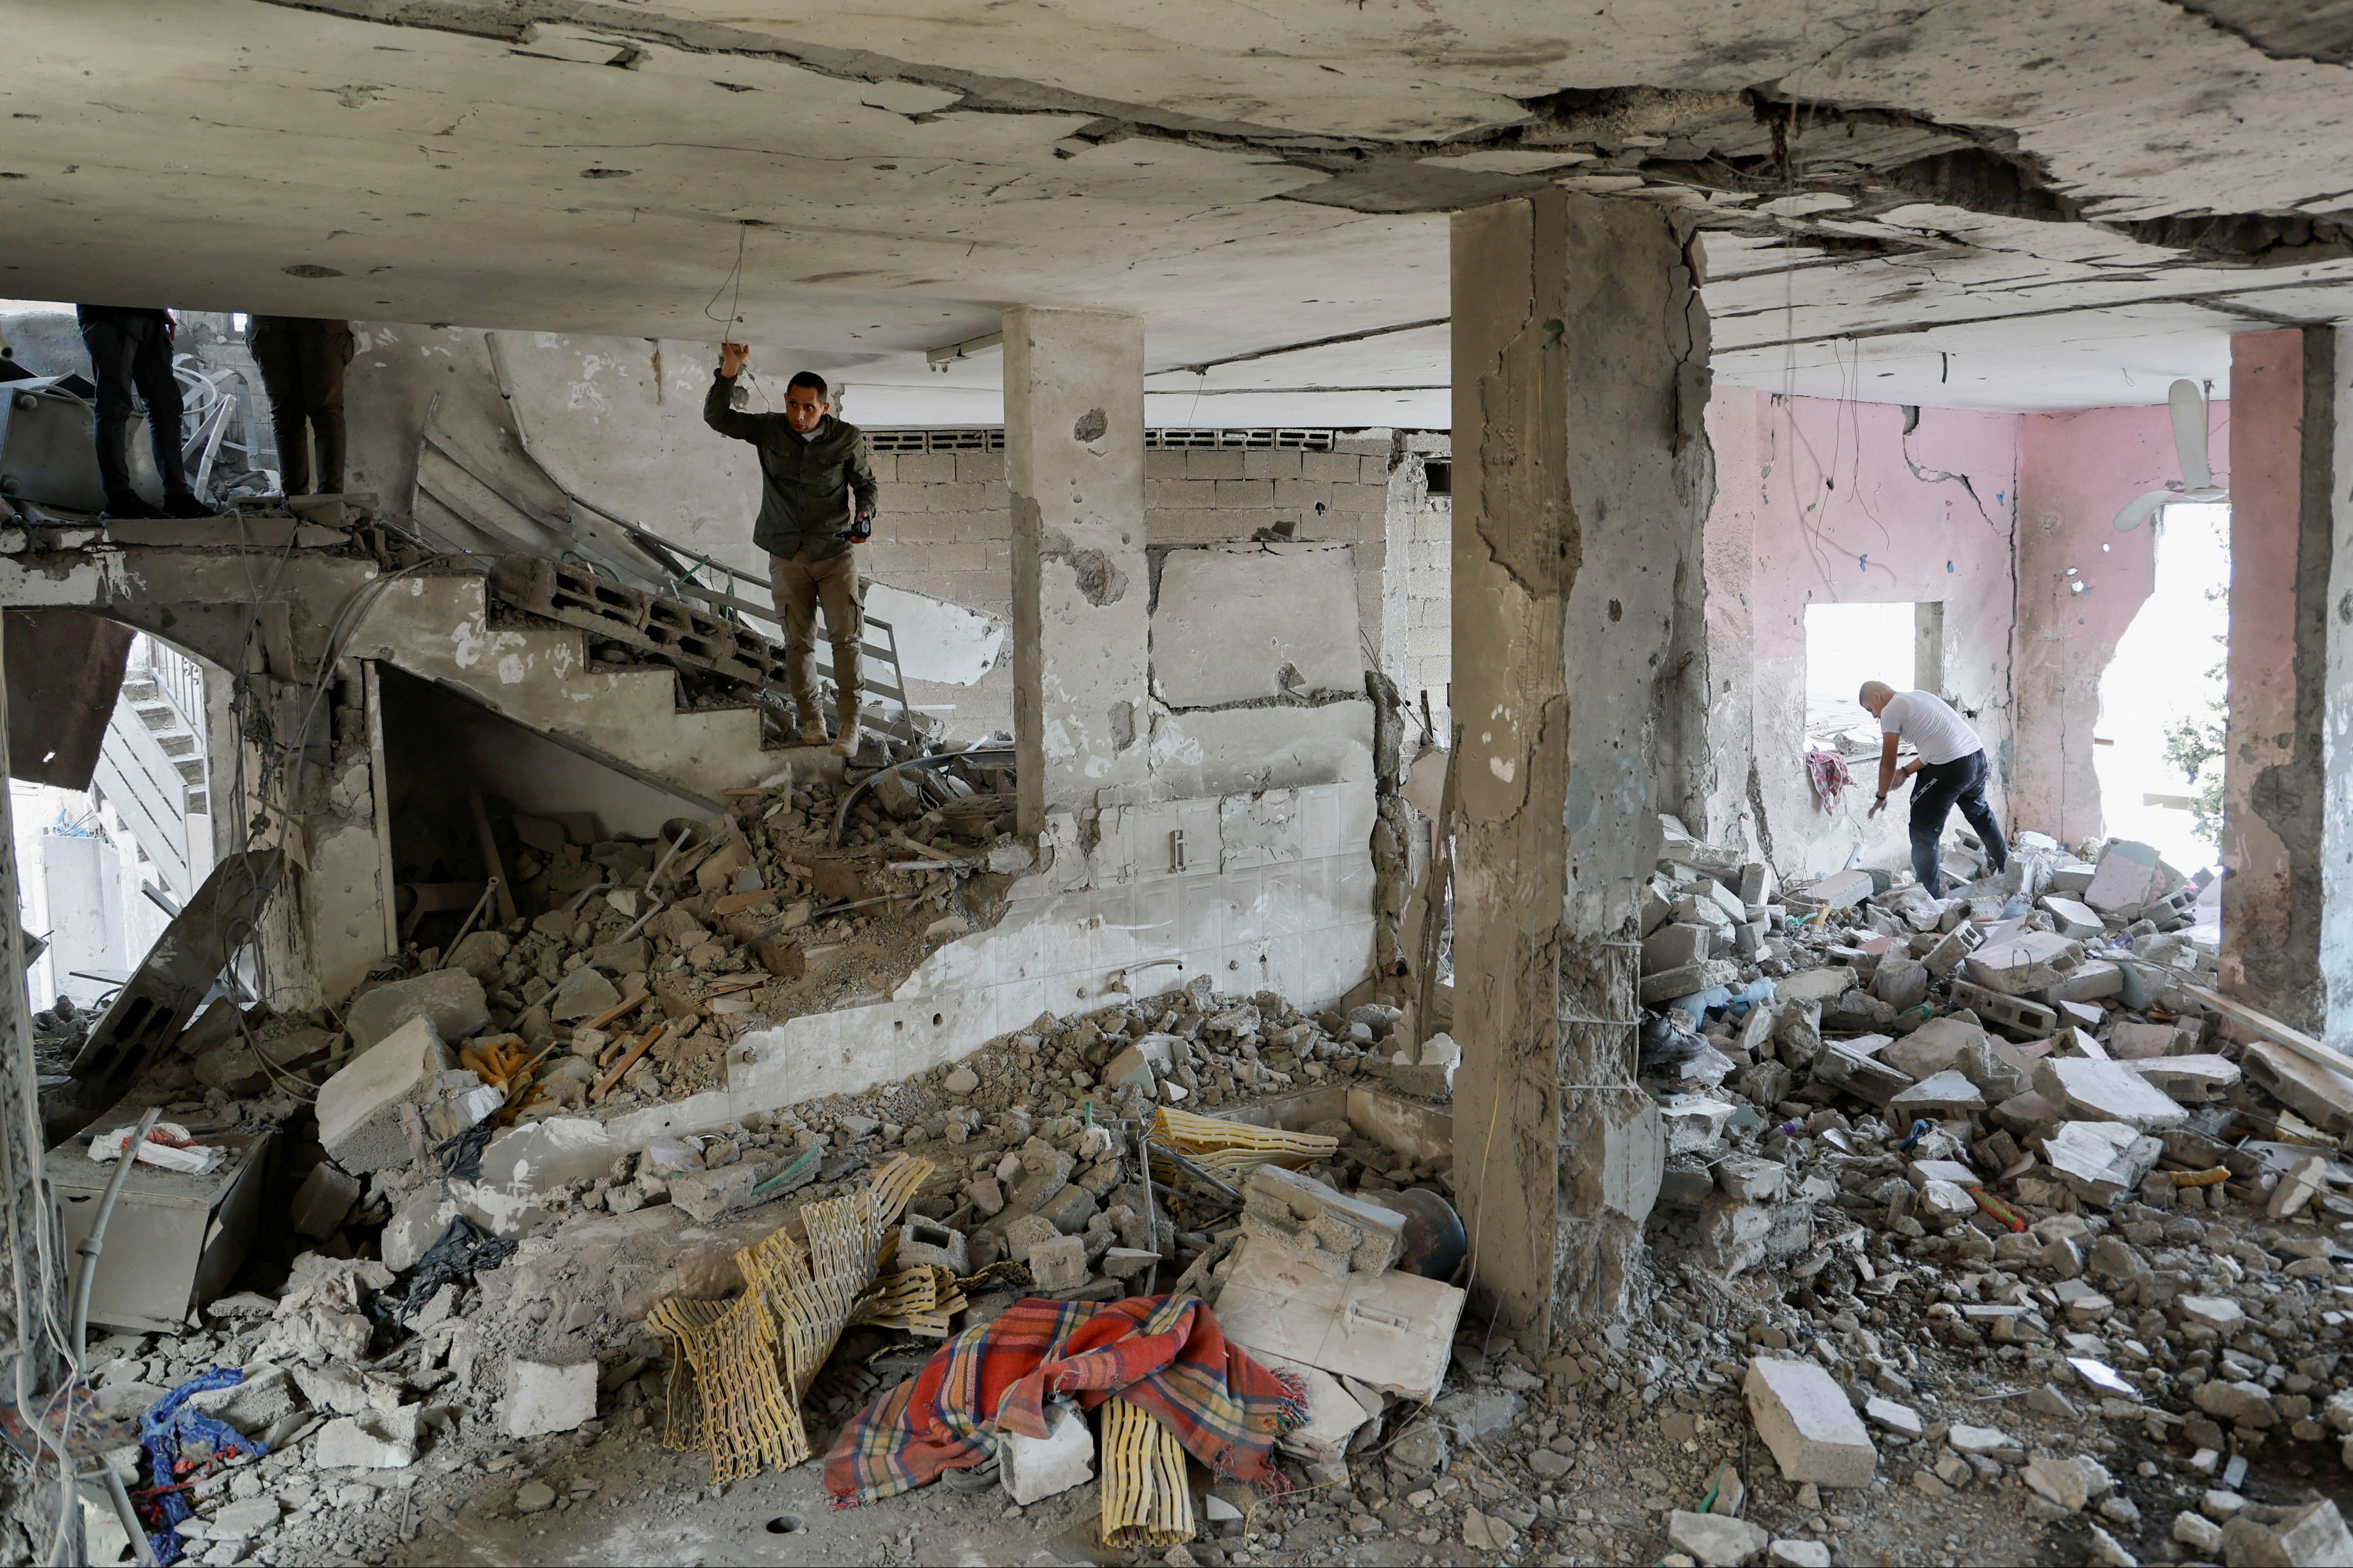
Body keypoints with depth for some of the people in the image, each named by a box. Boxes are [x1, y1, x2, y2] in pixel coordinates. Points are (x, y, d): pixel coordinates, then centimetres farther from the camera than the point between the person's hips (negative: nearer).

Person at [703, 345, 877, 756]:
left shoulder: (847, 438, -5)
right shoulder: (769, 430, -2)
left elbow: (865, 482, 8)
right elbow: (717, 418, -9)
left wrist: (864, 514, -12)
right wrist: (729, 372, -23)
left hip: (836, 551, -2)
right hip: (787, 555, 2)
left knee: (845, 637, -8)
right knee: (798, 642, 6)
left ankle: (848, 724, -2)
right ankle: (810, 718, 19)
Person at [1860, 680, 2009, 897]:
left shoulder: (1890, 711, -4)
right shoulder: (1918, 696, 22)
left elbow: (1888, 762, -1)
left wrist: (1881, 797, 12)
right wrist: (1905, 772, 22)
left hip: (1951, 767, -9)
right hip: (1978, 756, 9)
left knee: (1924, 832, 2)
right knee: (1979, 812, 34)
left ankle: (1931, 896, 5)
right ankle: (2004, 861, 56)